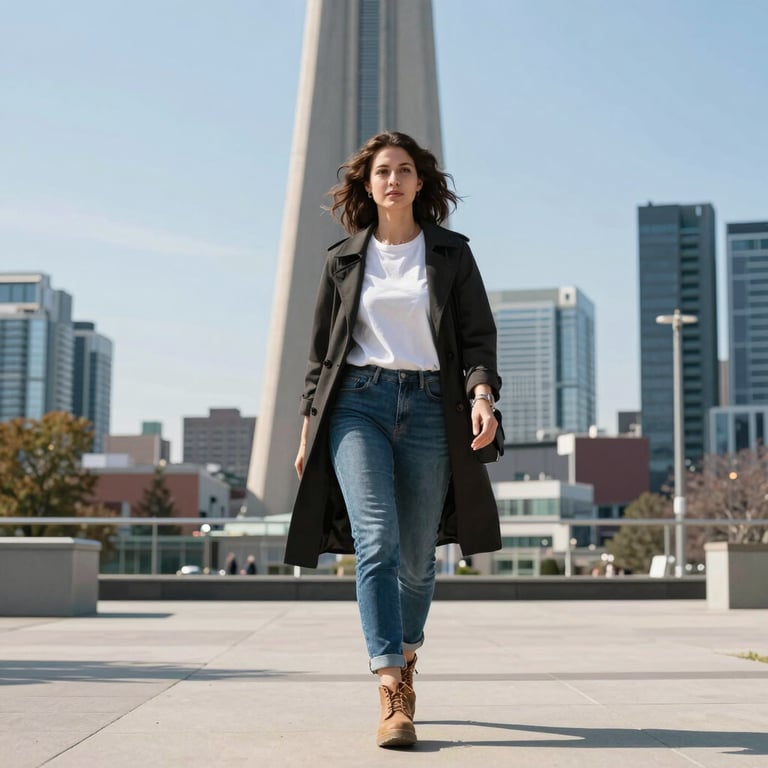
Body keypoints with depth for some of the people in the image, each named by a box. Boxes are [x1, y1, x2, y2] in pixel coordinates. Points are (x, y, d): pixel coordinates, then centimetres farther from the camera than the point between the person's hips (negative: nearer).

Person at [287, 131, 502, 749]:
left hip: (429, 408, 0)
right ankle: (393, 696, -20)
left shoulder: (451, 254, 9)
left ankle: (405, 657, 33)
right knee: (376, 542, -17)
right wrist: (308, 427, 10)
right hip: (358, 402, 0)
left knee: (417, 557, 5)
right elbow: (323, 350, 15)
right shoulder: (344, 261, 12)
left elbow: (479, 334, 4)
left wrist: (482, 394, -14)